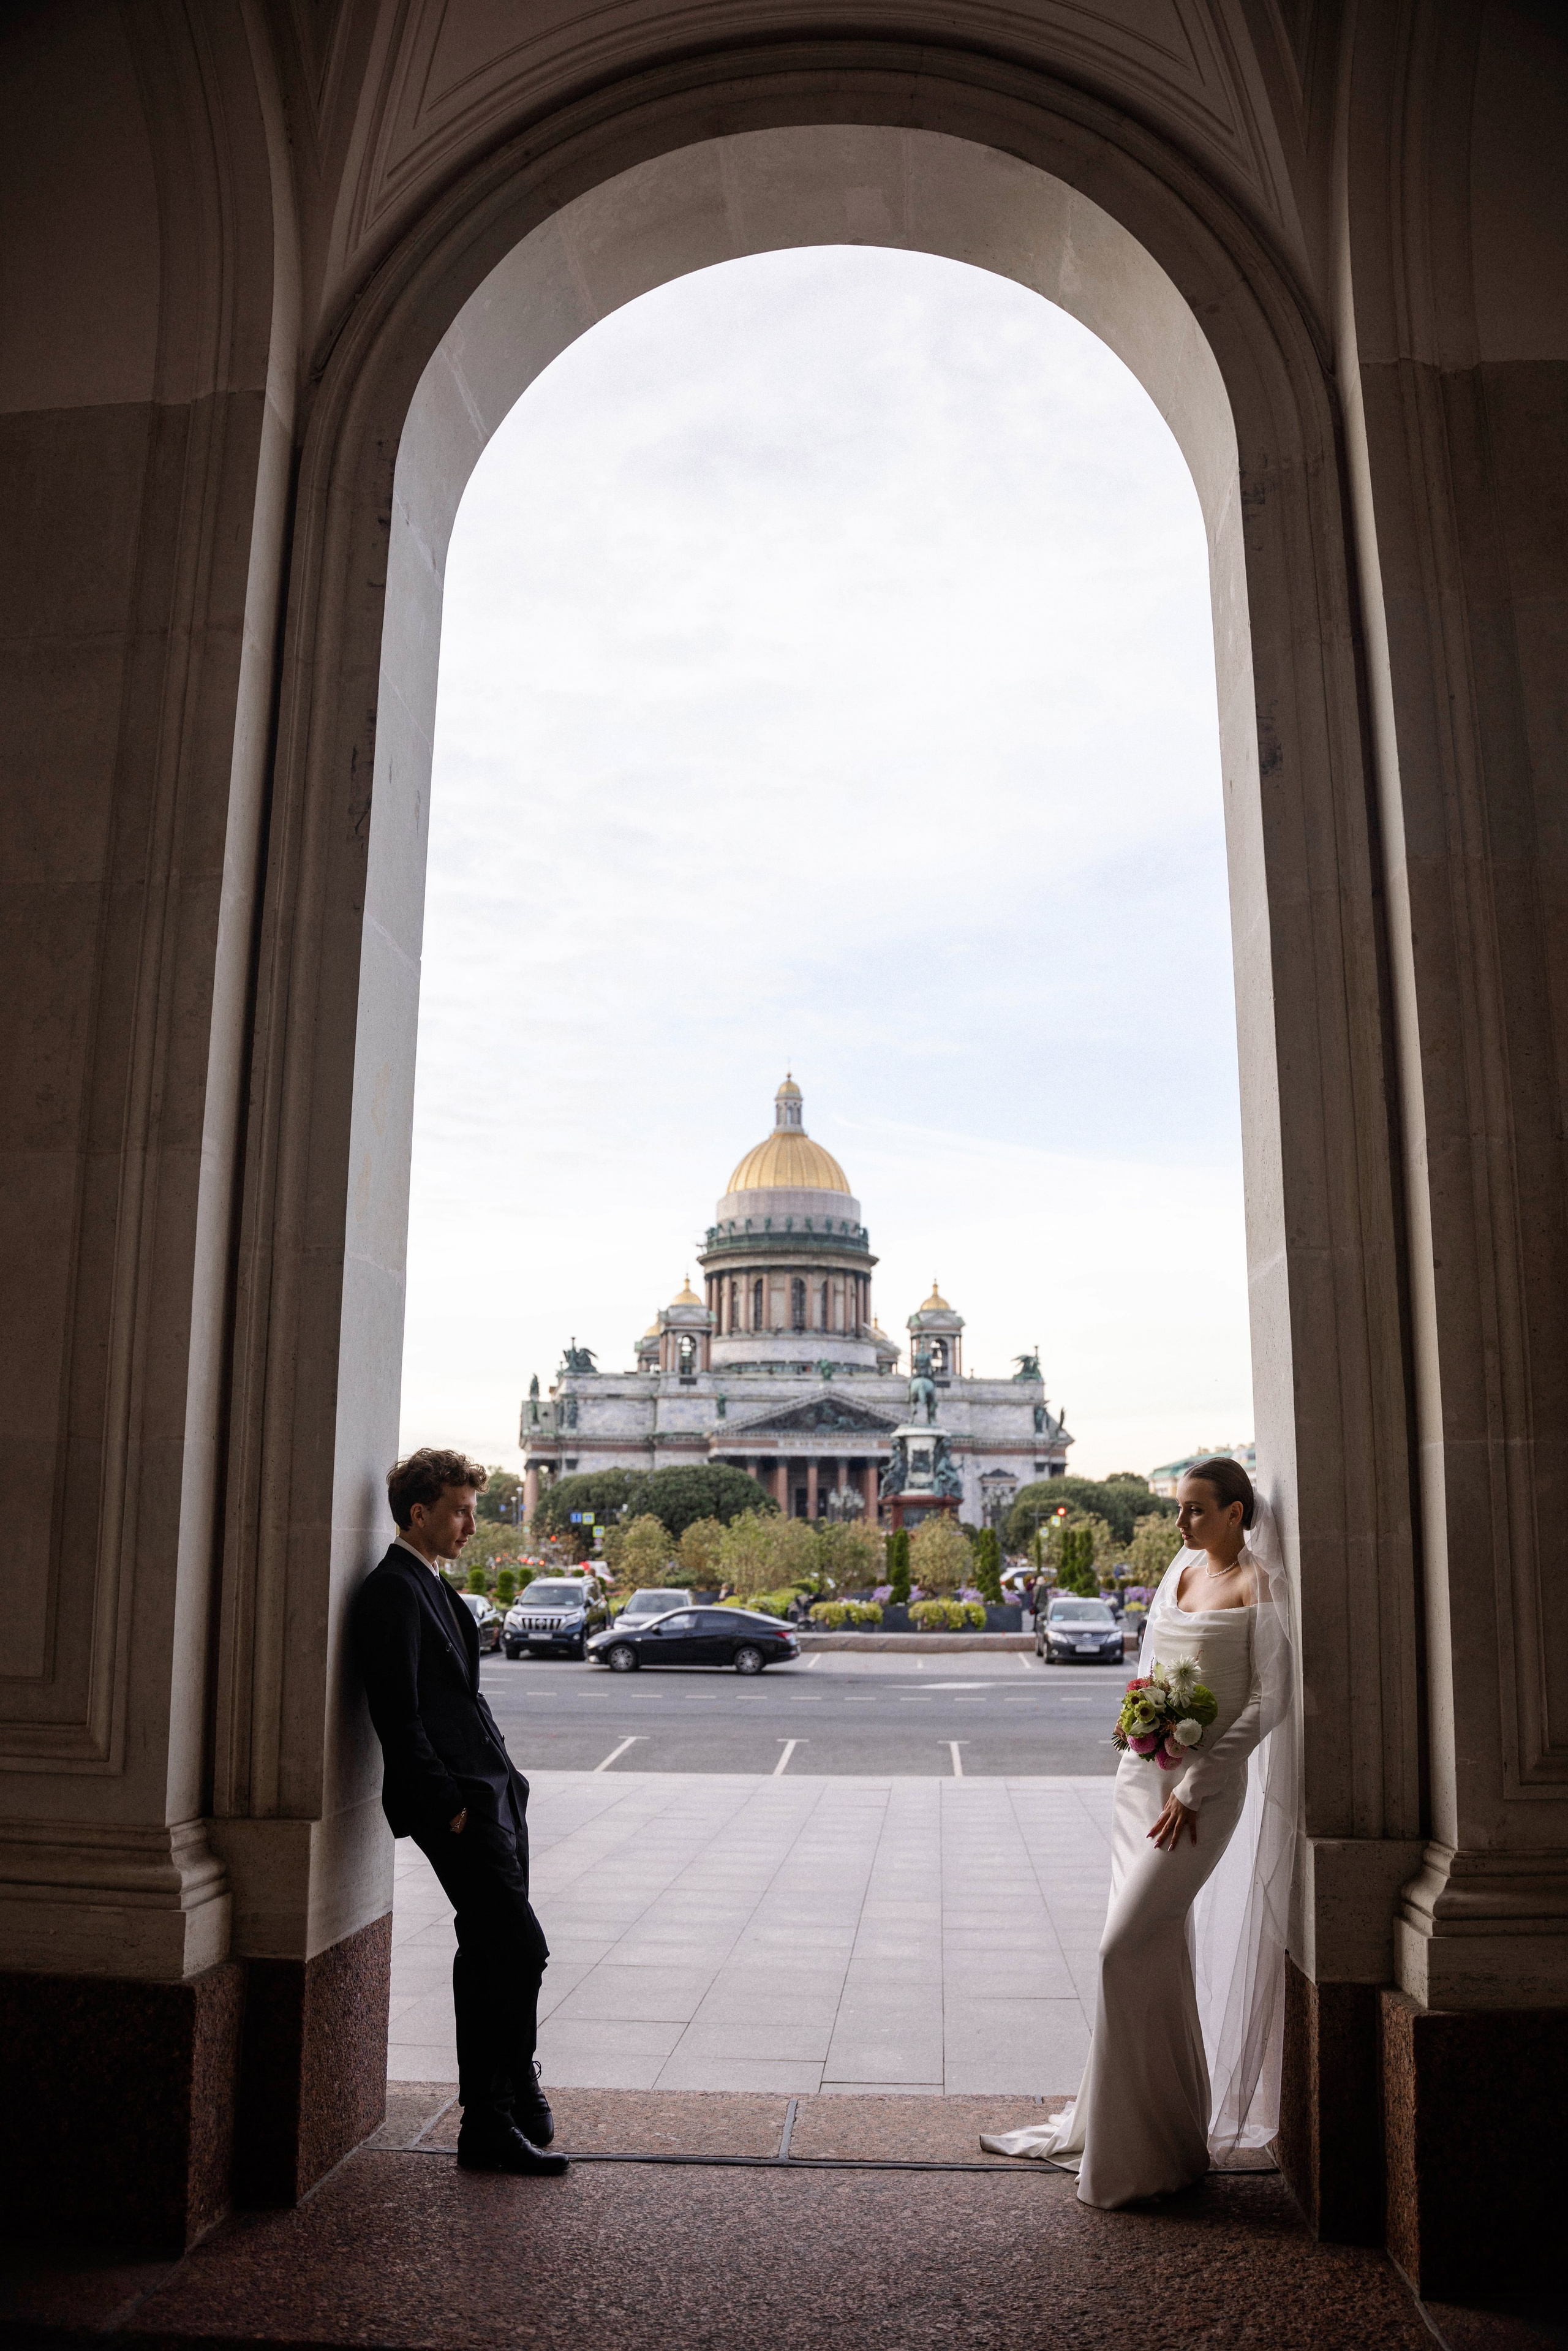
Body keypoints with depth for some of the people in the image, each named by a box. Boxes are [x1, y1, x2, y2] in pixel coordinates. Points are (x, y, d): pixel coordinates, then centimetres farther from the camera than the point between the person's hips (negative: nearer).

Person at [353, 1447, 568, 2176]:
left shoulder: (432, 1588, 19)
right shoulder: (392, 1592, -12)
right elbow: (398, 1716, -17)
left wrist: (501, 1781, 16)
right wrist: (449, 1803, -19)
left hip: (488, 1794, 10)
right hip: (455, 1801, -10)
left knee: (489, 1956, 14)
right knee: (520, 1948, -9)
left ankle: (487, 2124, 23)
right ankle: (516, 2097, 6)